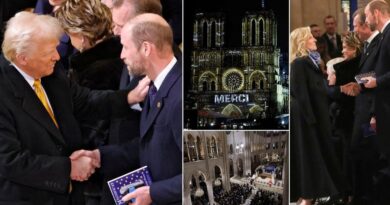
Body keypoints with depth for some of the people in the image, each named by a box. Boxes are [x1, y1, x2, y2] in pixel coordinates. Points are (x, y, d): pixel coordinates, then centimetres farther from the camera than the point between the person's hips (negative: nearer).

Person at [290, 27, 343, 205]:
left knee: (316, 153, 12)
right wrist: (310, 119, -22)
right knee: (308, 153, -3)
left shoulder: (310, 61, 13)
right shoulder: (299, 63, -16)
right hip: (306, 115, -9)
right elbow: (301, 94, -20)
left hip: (314, 113, 9)